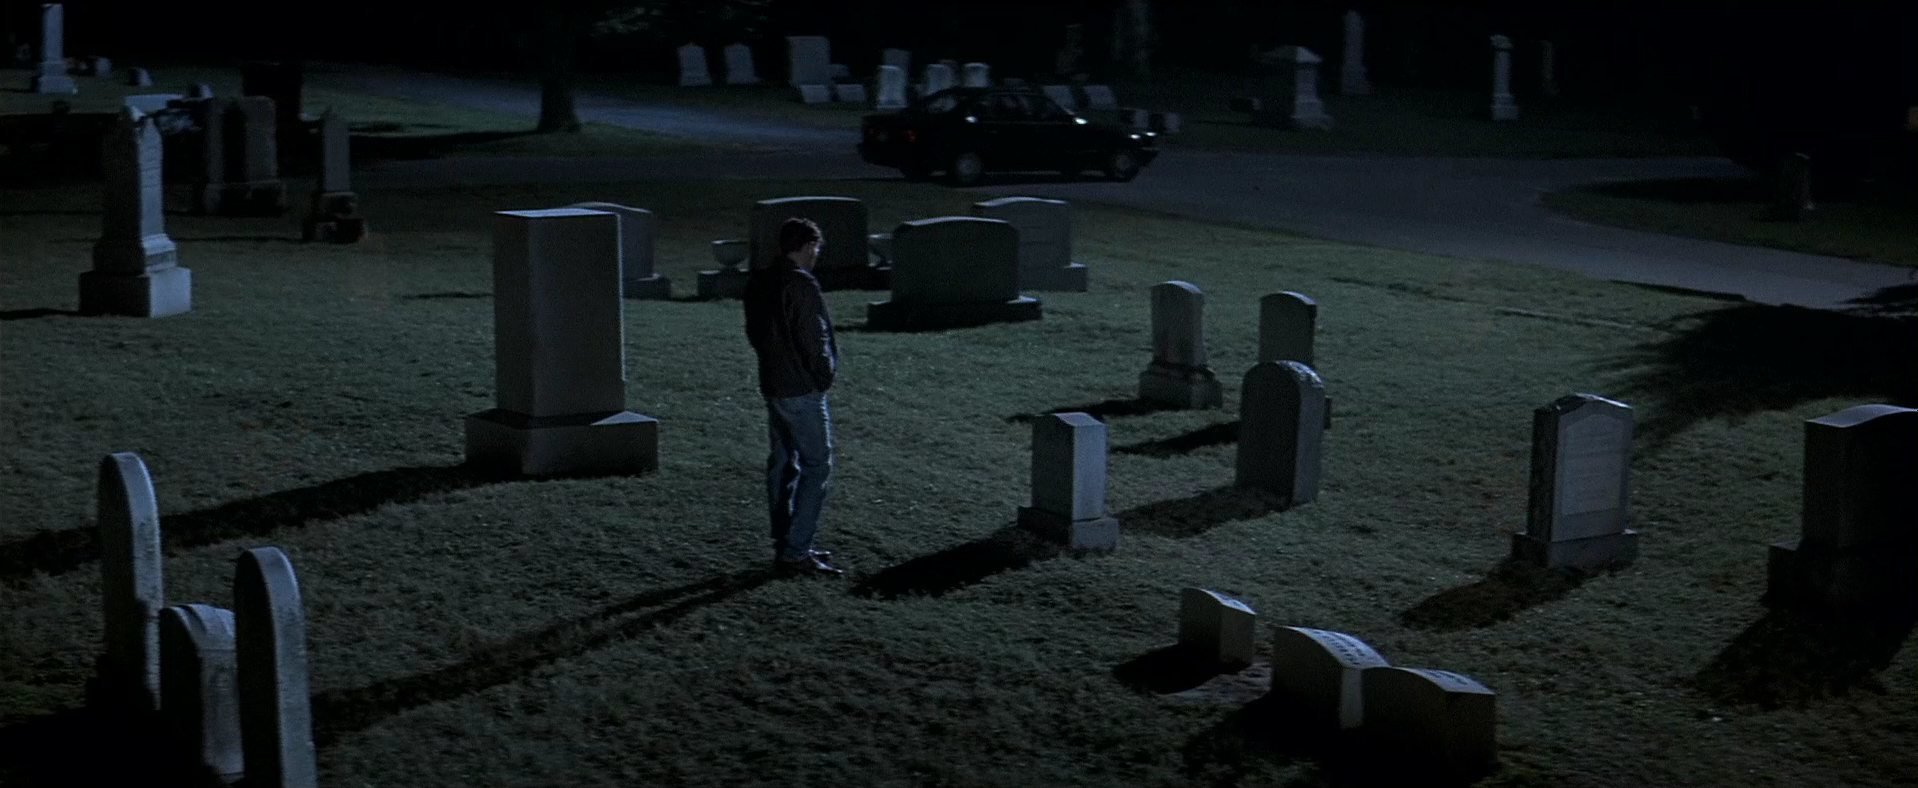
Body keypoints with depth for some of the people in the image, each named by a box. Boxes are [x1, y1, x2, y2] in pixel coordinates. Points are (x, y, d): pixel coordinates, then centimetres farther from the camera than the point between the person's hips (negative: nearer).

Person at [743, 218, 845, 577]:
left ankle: (786, 547, 20)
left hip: (772, 384, 9)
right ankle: (795, 553, -8)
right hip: (802, 390, -9)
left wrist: (774, 361, 14)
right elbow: (814, 338, -19)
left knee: (782, 464, 14)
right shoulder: (801, 285, -19)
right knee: (817, 466, -4)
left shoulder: (759, 283, 8)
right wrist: (824, 375, -4)